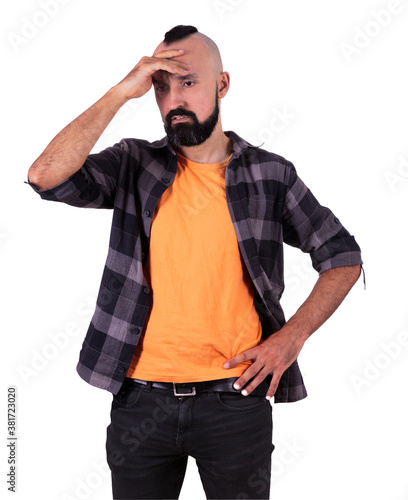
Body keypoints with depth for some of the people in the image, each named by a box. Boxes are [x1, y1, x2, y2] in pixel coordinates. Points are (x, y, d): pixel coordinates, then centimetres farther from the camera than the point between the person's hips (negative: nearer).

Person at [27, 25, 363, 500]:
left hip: (235, 396, 0)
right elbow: (46, 176, -15)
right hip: (141, 398, 1)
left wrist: (293, 335, -4)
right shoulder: (135, 165, 2)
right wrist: (122, 91, -15)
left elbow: (344, 257, 8)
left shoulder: (270, 174, 2)